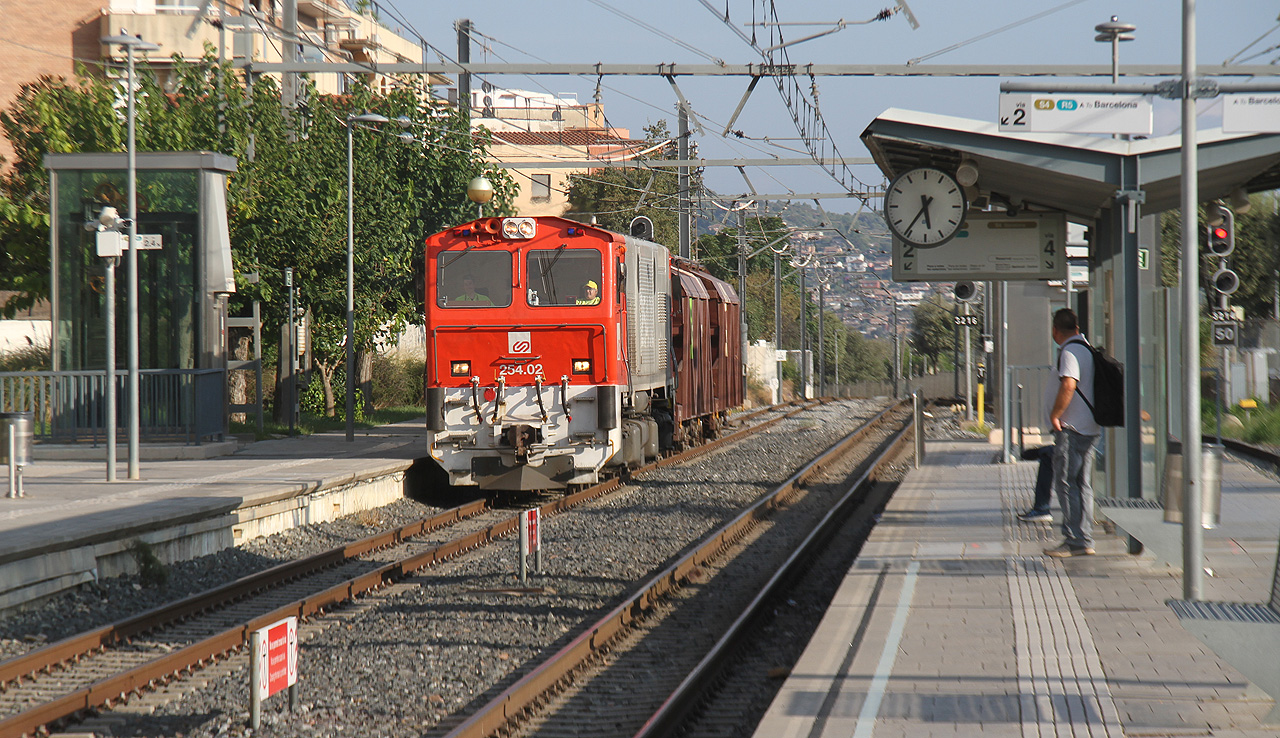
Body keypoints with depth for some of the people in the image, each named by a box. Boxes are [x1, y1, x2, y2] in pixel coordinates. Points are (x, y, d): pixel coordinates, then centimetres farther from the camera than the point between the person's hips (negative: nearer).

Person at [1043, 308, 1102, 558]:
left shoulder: (1069, 352, -14)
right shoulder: (1088, 349, 16)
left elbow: (1068, 385, -29)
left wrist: (1055, 415, -19)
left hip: (1071, 428, -9)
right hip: (1090, 428, 9)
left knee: (1065, 483, -7)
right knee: (1082, 484, 12)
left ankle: (1074, 541, -10)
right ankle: (1085, 541, 13)